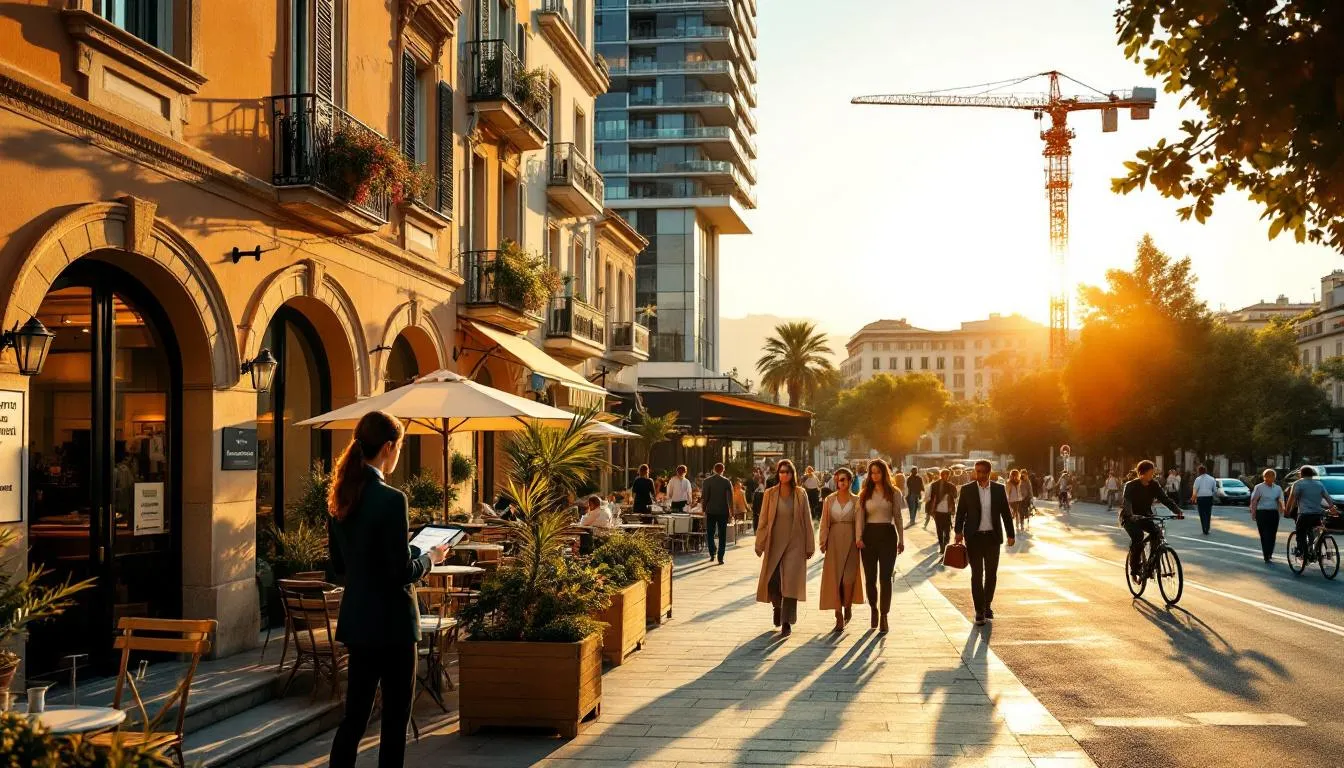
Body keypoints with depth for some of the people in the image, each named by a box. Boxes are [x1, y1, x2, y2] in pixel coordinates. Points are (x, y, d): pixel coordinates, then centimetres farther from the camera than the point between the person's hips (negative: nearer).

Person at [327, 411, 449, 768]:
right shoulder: (391, 500, -20)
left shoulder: (339, 497, 4)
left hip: (356, 619, 7)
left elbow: (339, 564, 12)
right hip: (391, 621, -7)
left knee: (355, 713, 15)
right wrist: (429, 558, -1)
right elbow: (402, 572, -19)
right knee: (395, 718, 4)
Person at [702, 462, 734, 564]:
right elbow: (730, 498, -4)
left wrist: (703, 508, 6)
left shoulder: (707, 481, -5)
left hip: (711, 511, 0)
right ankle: (720, 558, 1)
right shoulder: (726, 482, -4)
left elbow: (704, 497, -5)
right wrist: (731, 510, 4)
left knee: (710, 533, 16)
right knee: (722, 535, 6)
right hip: (723, 511, 0)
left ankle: (712, 553, 6)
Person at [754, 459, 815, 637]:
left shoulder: (800, 494, 1)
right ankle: (778, 606, 34)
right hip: (774, 543, 1)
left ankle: (787, 623, 1)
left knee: (790, 582, -6)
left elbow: (807, 521, 3)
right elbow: (763, 520, 3)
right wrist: (759, 545, 1)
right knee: (772, 582, 0)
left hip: (795, 544, -1)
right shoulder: (770, 494, 1)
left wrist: (809, 546, 2)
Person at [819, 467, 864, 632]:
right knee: (834, 577, -2)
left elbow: (859, 521, -6)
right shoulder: (829, 500, 8)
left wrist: (859, 538, -20)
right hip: (834, 541, 2)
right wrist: (823, 541, -3)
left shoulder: (856, 501, 4)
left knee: (848, 578, -9)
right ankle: (839, 617, 5)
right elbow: (825, 522, 5)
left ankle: (847, 607, 19)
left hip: (850, 540, -1)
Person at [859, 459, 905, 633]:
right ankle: (873, 609, 28)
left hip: (888, 535, -1)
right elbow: (861, 517, 2)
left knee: (885, 578, -3)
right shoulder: (865, 494, 7)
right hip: (870, 535, 1)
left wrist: (901, 539, 7)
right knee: (870, 577, 5)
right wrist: (859, 537, -9)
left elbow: (898, 517, 7)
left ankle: (883, 616, 1)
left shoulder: (894, 493, 5)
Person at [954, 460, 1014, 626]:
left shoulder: (999, 489, 2)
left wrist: (1010, 534, 5)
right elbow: (960, 512, 1)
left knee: (991, 574, 10)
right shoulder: (967, 489, -1)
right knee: (977, 575, -3)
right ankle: (980, 611, 1)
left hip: (992, 537, 2)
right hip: (974, 537, -2)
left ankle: (987, 605, 27)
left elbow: (1006, 512, 7)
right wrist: (959, 532, -9)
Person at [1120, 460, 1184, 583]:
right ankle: (1134, 570, -16)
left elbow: (1166, 499, -12)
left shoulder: (1154, 485, -3)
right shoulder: (1130, 486, -17)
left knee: (1157, 532, -26)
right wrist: (1131, 515, -53)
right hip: (1130, 518, -4)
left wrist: (1178, 511, -29)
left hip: (1145, 517, 4)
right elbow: (1126, 502, -33)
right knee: (1137, 537, -32)